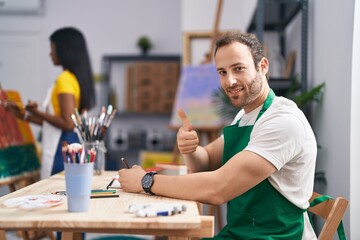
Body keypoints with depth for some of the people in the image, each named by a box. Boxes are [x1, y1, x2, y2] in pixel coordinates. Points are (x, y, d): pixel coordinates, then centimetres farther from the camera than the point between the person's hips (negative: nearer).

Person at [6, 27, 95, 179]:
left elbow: (68, 123, -20)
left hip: (62, 149, -9)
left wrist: (37, 112, -12)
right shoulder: (78, 78, 13)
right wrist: (24, 115, 23)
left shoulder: (65, 79, -13)